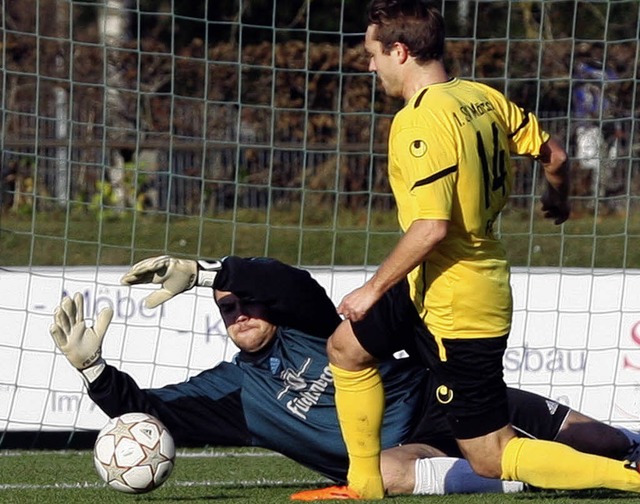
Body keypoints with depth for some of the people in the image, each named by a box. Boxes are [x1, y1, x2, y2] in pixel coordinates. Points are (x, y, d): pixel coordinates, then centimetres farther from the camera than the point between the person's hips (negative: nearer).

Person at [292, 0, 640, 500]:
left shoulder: (418, 122, -23)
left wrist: (374, 288, -17)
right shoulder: (484, 97, 1)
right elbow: (554, 155, 9)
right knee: (346, 347, 25)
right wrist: (558, 200, 32)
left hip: (455, 307, -10)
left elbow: (431, 228, -29)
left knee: (492, 457, -3)